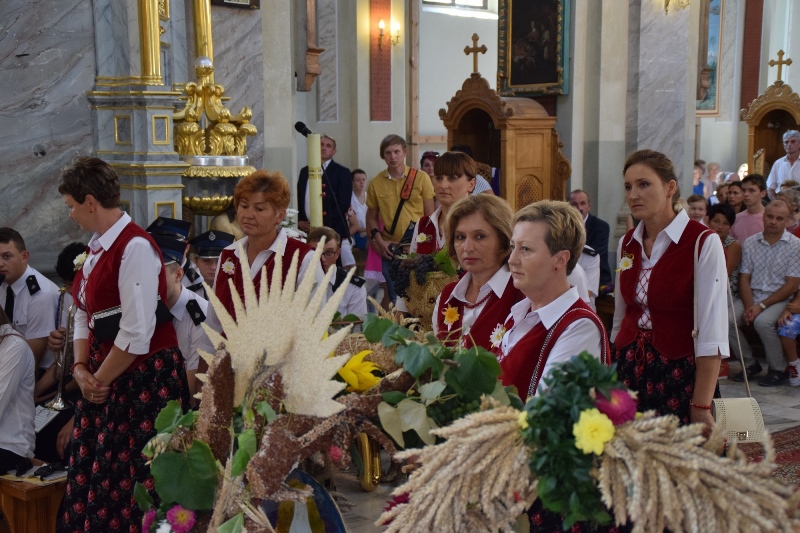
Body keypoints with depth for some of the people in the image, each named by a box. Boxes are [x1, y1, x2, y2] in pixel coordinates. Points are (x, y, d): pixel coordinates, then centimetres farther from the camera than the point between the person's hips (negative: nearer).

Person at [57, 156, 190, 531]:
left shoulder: (135, 246, -17)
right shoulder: (96, 247, 11)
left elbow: (136, 332, -20)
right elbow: (84, 317, 14)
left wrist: (100, 379, -11)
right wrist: (81, 369, -1)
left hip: (143, 377, -8)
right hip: (102, 377, 9)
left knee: (128, 480, -1)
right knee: (91, 476, 12)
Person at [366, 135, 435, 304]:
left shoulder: (421, 178, -1)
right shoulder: (375, 183, 3)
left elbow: (430, 215, 2)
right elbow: (371, 217, 11)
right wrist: (379, 241, -3)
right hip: (390, 250, 2)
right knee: (395, 299, 9)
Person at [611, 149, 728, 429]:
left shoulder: (702, 243, -12)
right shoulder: (627, 244, 6)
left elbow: (711, 333, -16)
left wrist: (701, 406, -19)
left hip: (679, 376, -5)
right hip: (629, 373, 5)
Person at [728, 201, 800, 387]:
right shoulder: (750, 243, 5)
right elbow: (744, 279, 3)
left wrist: (761, 306, -16)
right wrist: (749, 307, -14)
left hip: (780, 298, -4)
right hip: (752, 296, 4)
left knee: (762, 321, -34)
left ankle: (779, 370, -9)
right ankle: (750, 363, 1)